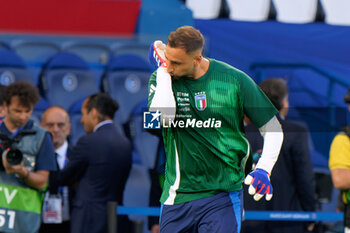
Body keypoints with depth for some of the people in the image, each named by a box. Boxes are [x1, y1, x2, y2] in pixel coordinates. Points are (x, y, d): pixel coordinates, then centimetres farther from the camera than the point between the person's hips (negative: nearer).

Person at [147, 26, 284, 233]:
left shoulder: (235, 81, -3)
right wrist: (162, 70, -13)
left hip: (222, 193, -2)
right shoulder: (162, 78, 0)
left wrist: (263, 170, -9)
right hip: (177, 195, 2)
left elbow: (273, 128, 6)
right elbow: (162, 118, -21)